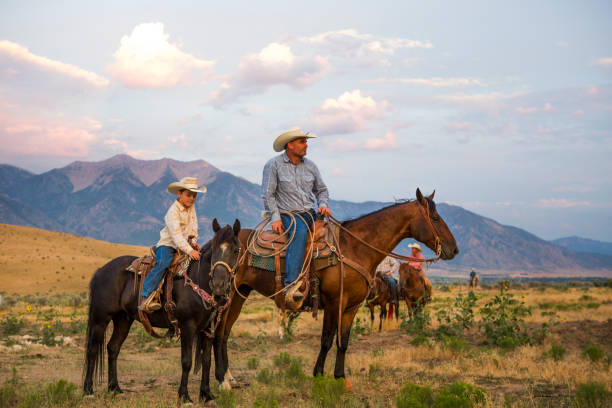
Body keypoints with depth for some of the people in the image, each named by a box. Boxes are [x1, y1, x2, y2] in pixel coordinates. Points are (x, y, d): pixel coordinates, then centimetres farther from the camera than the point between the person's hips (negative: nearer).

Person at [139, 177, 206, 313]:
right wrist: (189, 251, -33)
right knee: (163, 263, -33)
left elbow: (193, 227, 16)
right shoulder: (173, 211, -17)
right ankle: (146, 296, -37)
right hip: (167, 244, -8)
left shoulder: (191, 207, 8)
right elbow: (176, 235, -25)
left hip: (184, 245, 8)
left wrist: (193, 241, -3)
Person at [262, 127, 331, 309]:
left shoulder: (310, 166, 15)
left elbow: (321, 190, 24)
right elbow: (268, 195, -2)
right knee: (300, 232, -37)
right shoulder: (274, 165, 1)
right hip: (287, 214, -6)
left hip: (310, 213, 6)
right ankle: (291, 285, -45)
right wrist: (275, 217, -13)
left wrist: (323, 204, 4)